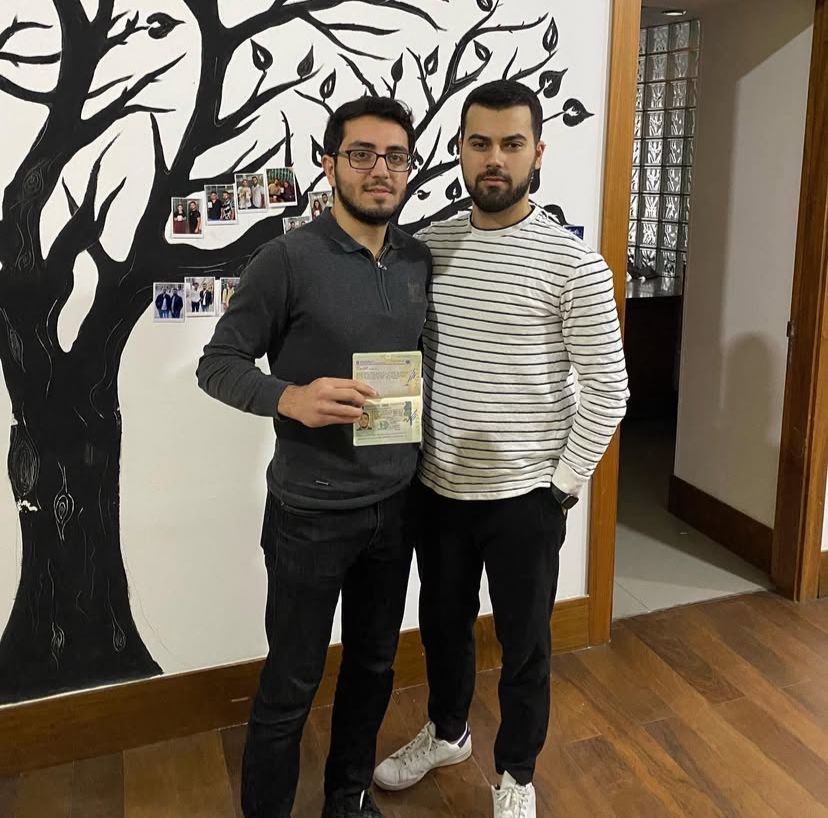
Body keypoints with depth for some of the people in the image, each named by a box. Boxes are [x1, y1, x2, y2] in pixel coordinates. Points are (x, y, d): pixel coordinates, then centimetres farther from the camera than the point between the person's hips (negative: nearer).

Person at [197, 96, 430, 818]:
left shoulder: (420, 261, 3)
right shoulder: (288, 258, -13)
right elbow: (217, 364, -9)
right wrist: (292, 398, -27)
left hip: (397, 503, 6)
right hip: (311, 512, -5)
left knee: (374, 666, 20)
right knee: (291, 685, 8)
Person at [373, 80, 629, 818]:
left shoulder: (572, 261, -13)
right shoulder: (427, 246, 1)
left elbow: (607, 387, -10)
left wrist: (565, 484, -9)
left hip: (525, 496, -4)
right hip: (438, 488, 4)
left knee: (524, 645, 14)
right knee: (443, 624, 23)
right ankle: (446, 732, 50)